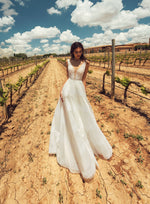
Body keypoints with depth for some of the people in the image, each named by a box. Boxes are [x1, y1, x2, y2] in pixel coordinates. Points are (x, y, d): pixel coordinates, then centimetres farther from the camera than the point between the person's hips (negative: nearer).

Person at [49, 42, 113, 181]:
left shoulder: (86, 63, 2)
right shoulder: (68, 62, 7)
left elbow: (83, 79, 4)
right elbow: (67, 77, 11)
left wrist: (84, 95, 2)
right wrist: (61, 90, -1)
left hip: (79, 91, -1)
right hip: (68, 91, 1)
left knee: (84, 118, 7)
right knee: (69, 118, 4)